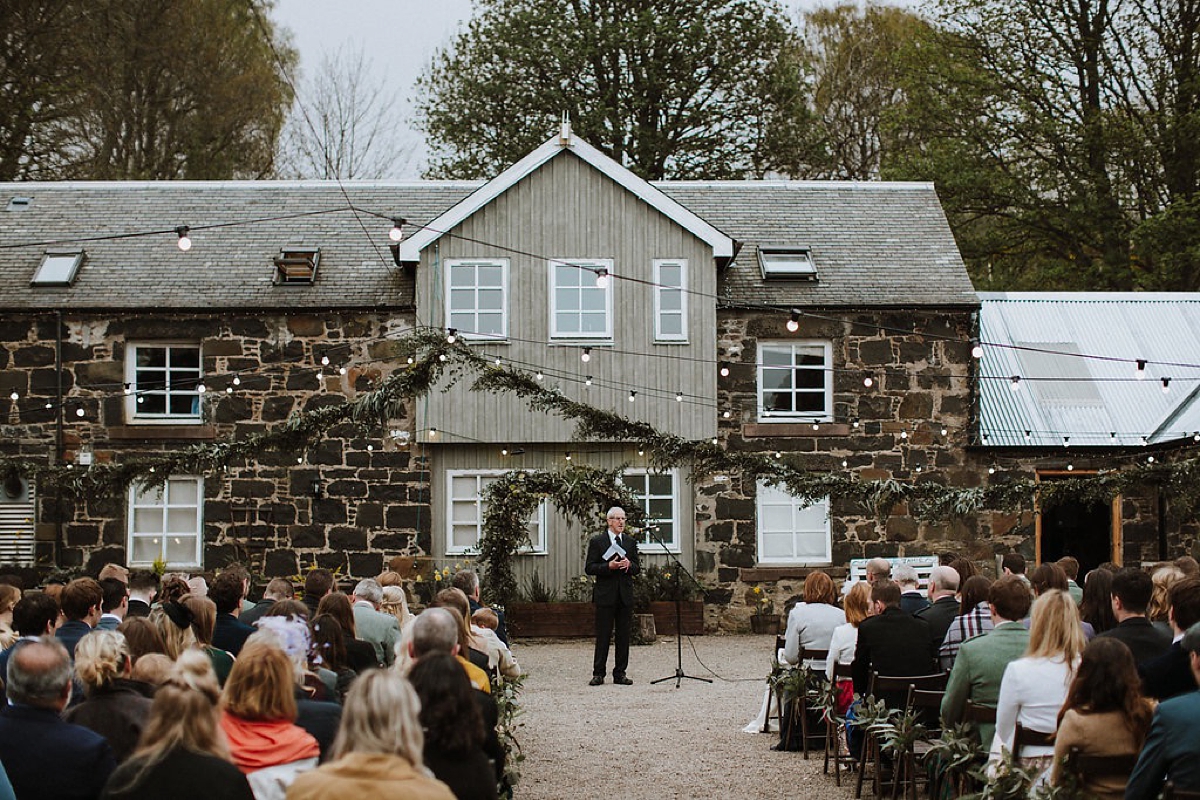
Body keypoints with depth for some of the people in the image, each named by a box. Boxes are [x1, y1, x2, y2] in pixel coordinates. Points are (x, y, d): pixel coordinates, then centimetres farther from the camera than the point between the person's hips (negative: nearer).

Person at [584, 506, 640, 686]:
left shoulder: (630, 542, 12)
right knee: (603, 636, -2)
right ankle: (598, 674, 3)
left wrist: (629, 565, -9)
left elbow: (637, 569, 13)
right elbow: (589, 568, -4)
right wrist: (609, 566, -18)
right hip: (605, 595, -4)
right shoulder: (597, 541, 0)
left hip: (625, 595, 4)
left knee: (624, 635, 4)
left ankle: (620, 673, 10)